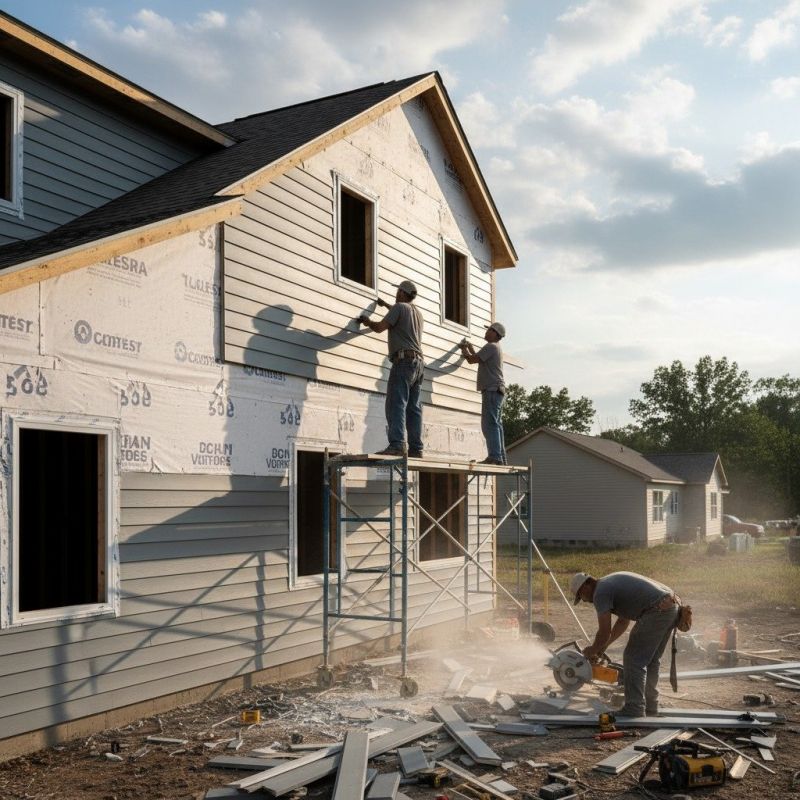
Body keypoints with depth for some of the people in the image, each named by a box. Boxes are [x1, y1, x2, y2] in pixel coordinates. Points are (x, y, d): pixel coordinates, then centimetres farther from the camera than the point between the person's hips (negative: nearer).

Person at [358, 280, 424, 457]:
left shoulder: (399, 307, -1)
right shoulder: (418, 312, 22)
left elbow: (380, 328, -5)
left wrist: (368, 321, 16)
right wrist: (387, 306, 57)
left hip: (404, 360, -8)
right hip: (419, 363, 8)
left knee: (396, 404, -15)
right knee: (414, 407, 4)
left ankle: (397, 444, -28)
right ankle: (416, 448, -1)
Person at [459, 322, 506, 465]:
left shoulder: (491, 346, -9)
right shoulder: (496, 348, 23)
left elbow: (472, 360, -10)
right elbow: (478, 359, 31)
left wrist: (465, 351, 8)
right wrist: (470, 348, 29)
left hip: (492, 390, -10)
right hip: (497, 390, 10)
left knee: (490, 424, -14)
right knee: (496, 424, 10)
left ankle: (495, 457, -19)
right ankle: (501, 458, 11)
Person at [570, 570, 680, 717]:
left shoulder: (600, 593, -4)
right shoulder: (611, 583, 25)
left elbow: (604, 632, -7)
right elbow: (623, 621, 33)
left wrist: (592, 651, 11)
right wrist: (603, 645, 34)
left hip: (658, 610, -10)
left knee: (634, 660, -3)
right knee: (651, 660, 19)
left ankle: (634, 710, -3)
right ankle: (649, 707, 25)